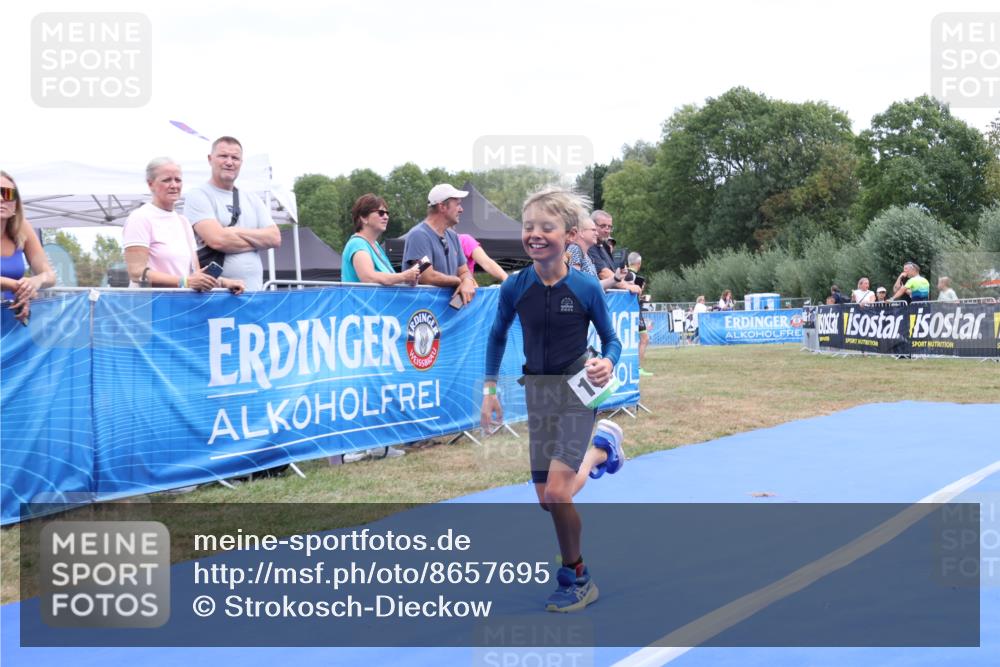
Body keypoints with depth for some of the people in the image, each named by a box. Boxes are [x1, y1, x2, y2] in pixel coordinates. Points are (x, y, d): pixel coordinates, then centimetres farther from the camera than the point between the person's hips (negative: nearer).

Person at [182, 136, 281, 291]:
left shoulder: (252, 199, 19)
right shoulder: (199, 195, 0)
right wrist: (258, 240, 0)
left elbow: (275, 238, 7)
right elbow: (217, 239, -14)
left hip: (253, 291, 6)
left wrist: (238, 232, -7)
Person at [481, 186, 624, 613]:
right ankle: (602, 446, 35)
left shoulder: (586, 288, -15)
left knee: (557, 492, -15)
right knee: (545, 498, 7)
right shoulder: (514, 287, -8)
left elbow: (611, 339, -1)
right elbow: (497, 336, 8)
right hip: (537, 392, 4)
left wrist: (607, 364, -22)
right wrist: (489, 390, 7)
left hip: (576, 391, -4)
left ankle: (574, 579, 9)